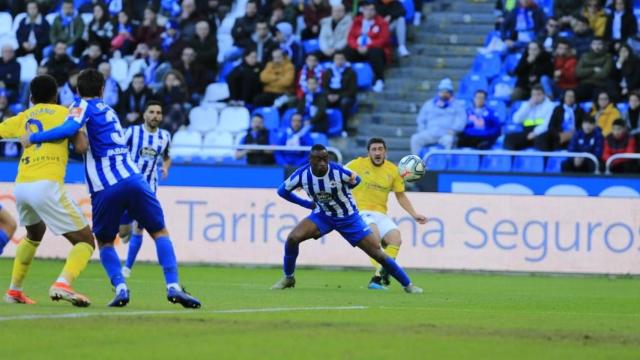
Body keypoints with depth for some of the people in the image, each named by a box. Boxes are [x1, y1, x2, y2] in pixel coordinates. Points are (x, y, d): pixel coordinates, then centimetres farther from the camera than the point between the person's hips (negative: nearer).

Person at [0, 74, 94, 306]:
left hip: (21, 186, 6)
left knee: (34, 234, 35)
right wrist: (80, 133, 17)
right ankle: (62, 284, -26)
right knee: (85, 241, -1)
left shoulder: (22, 118, 20)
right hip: (46, 185, -6)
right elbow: (81, 146, -3)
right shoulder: (63, 112, 7)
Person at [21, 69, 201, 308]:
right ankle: (173, 286, -3)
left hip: (104, 189, -3)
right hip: (132, 179, 3)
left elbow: (69, 129, -15)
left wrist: (33, 138, -7)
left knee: (104, 243, 18)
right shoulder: (107, 110, 24)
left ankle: (120, 288, -4)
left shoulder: (83, 106, 5)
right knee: (160, 233, 14)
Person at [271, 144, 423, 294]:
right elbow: (282, 191, -2)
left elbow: (356, 180, -4)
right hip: (322, 215, 2)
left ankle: (408, 285, 10)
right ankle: (288, 278, 3)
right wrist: (306, 203, -5)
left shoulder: (339, 172, -27)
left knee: (377, 253, -5)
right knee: (292, 238, -20)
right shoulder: (302, 175, -20)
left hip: (348, 218, -2)